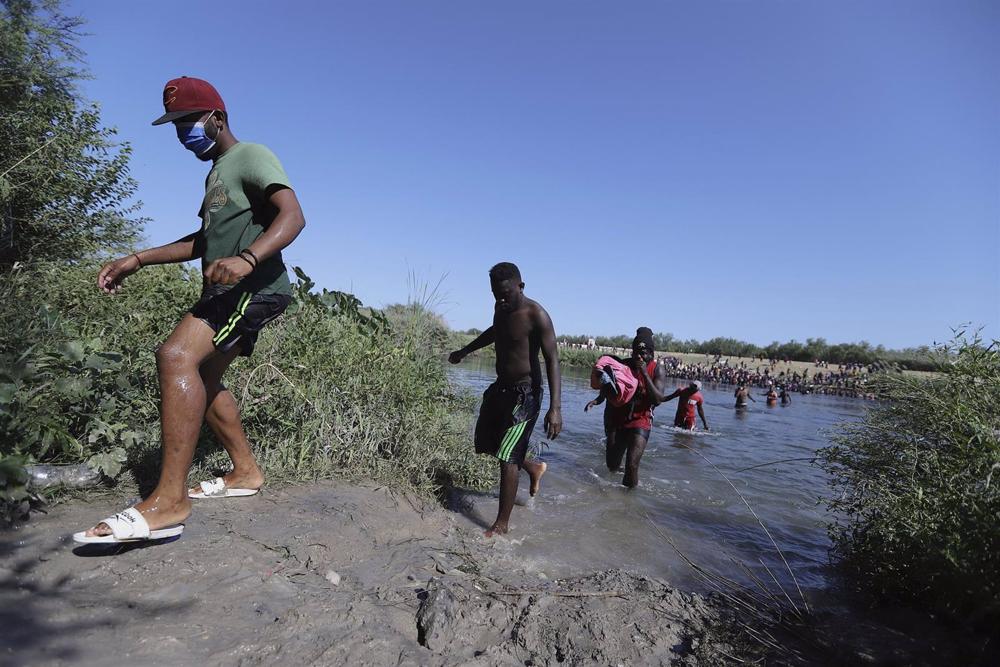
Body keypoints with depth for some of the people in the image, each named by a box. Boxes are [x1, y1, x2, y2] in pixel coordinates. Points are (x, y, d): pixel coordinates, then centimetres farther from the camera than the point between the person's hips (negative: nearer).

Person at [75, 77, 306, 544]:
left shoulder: (250, 156, -3)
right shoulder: (217, 173, 27)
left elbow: (292, 216, -20)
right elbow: (204, 240, 30)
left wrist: (247, 259, -38)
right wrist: (137, 260, 21)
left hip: (255, 287, -11)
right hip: (229, 293, 11)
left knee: (176, 357, -27)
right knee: (201, 379, 14)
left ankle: (169, 502, -29)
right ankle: (246, 472, 24)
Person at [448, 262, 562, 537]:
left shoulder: (536, 315, -21)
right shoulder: (501, 307, 3)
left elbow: (552, 360, -24)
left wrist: (555, 407, -32)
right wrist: (464, 351, 33)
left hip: (524, 393, -8)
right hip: (500, 387, 9)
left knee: (507, 457, -9)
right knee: (486, 442, 17)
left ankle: (502, 523, 6)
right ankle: (534, 467, 39)